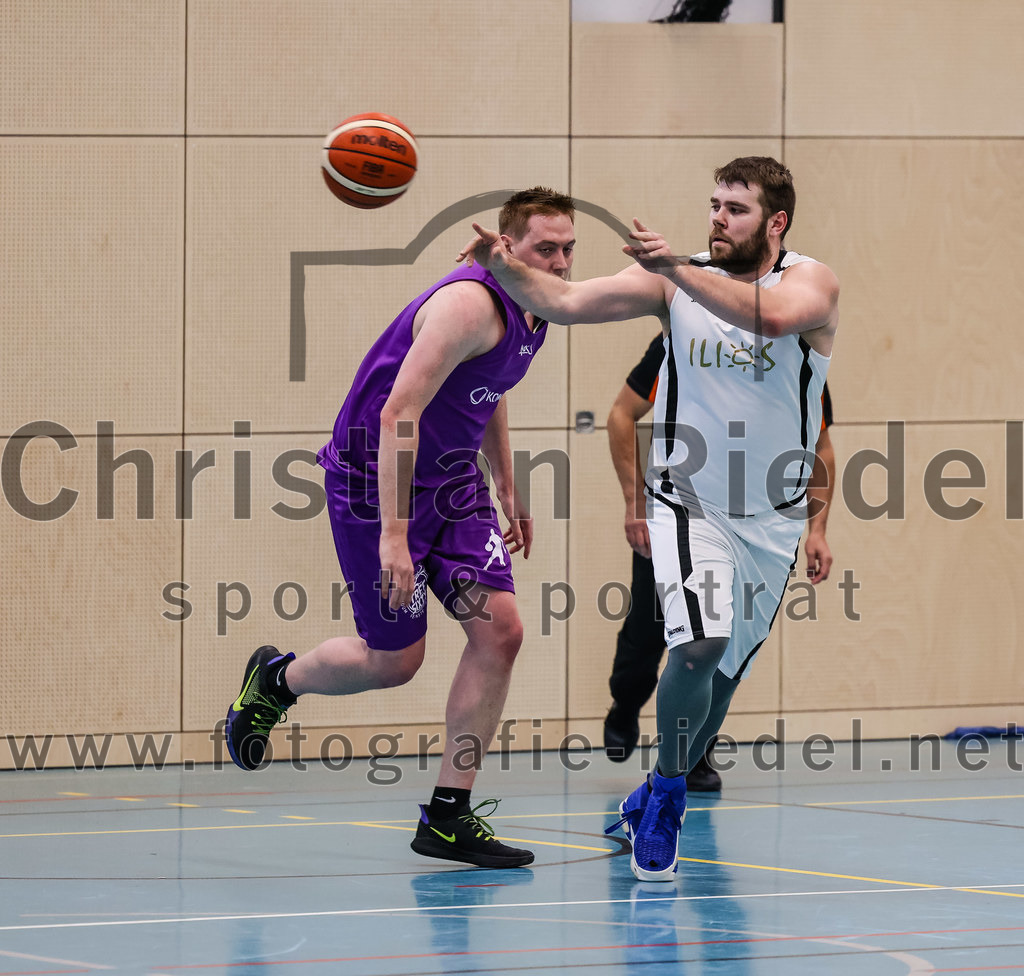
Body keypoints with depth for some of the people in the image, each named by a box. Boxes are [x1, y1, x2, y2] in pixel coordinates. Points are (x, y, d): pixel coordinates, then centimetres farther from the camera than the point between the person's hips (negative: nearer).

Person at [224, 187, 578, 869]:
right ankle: (276, 680, 31)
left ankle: (449, 816, 0)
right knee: (395, 659, -1)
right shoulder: (470, 303, -25)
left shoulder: (536, 310, 4)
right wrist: (393, 533, -34)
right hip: (377, 476, -8)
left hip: (452, 479, 8)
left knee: (500, 630, -6)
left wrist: (508, 492, 27)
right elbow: (398, 415, -30)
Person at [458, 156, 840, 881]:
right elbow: (564, 303, -12)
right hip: (689, 499, -2)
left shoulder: (811, 280, -11)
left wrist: (680, 270, -43)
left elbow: (774, 315, -35)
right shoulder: (674, 279, -6)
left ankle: (660, 796, 38)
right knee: (701, 644, -25)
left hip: (773, 516, 2)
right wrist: (507, 268, -30)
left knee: (723, 675, 15)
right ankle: (666, 793, -7)